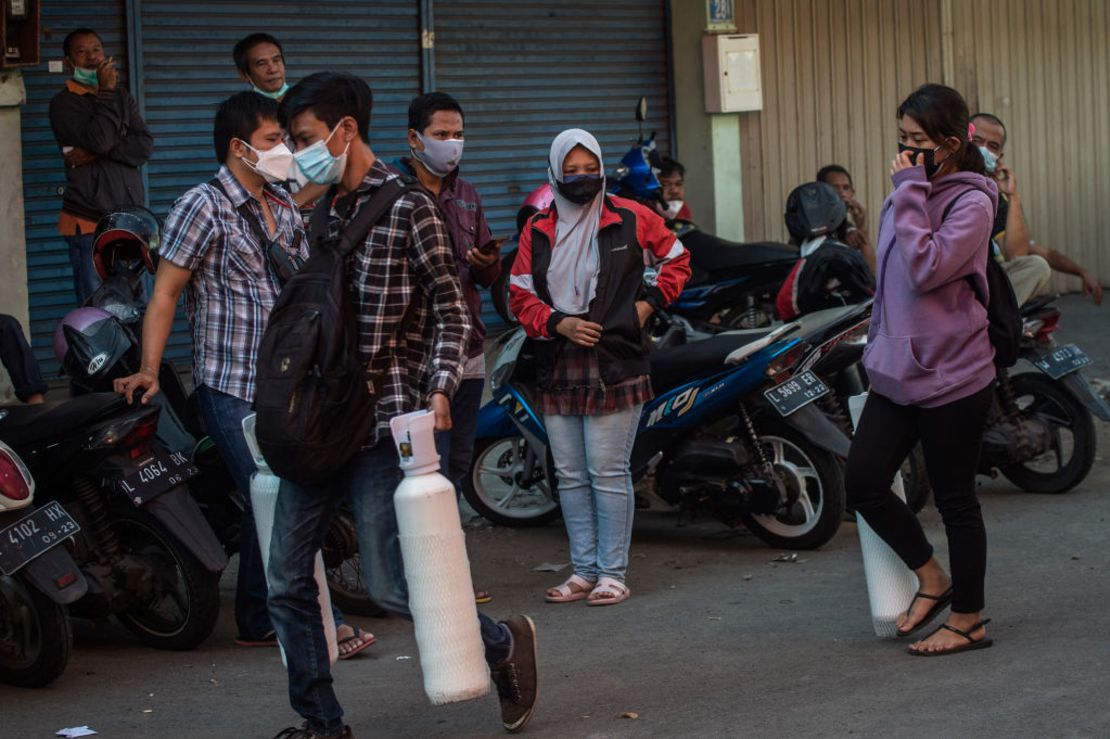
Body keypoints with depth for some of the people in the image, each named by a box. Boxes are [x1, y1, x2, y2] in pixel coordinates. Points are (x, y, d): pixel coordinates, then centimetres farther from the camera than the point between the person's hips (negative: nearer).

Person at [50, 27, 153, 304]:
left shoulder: (121, 96, 15)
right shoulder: (64, 104, -1)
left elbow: (145, 145, 1)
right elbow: (98, 140, -17)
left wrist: (98, 153, -11)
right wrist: (106, 92, -8)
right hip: (88, 222, -5)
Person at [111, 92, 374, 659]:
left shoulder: (284, 208, 14)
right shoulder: (204, 206, -9)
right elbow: (164, 294, -11)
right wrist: (149, 370, -20)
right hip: (231, 388, -7)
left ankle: (260, 621, 20)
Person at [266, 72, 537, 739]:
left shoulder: (407, 207, -7)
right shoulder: (322, 212, 15)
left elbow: (451, 309, -7)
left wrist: (440, 389, -20)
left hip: (381, 423, -7)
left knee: (390, 585, -8)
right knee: (287, 582, 4)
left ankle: (504, 643, 15)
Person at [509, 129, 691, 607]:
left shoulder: (630, 219, 2)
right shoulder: (537, 231, 9)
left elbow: (676, 259, 14)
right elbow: (520, 295, 9)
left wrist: (648, 303, 2)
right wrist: (559, 324, -7)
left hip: (616, 365, -4)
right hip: (558, 368, 4)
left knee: (608, 474, -6)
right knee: (570, 476, 7)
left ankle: (613, 573, 1)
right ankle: (584, 570, 16)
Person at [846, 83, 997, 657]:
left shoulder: (970, 203, -12)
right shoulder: (909, 195, 12)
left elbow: (926, 270, -26)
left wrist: (910, 194, -21)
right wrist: (878, 342, 23)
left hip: (952, 376, -7)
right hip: (897, 372, 7)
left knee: (955, 500, 3)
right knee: (863, 483, -1)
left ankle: (968, 620, 17)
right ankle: (931, 579, 19)